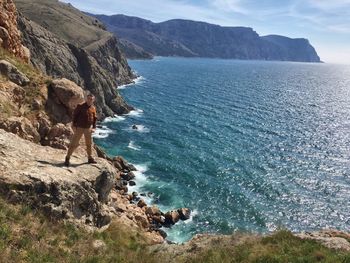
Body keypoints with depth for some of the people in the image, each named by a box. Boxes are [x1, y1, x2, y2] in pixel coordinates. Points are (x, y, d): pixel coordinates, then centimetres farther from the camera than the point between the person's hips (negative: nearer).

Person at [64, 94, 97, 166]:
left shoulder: (93, 108, 3)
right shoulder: (80, 106, -10)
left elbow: (94, 118, 12)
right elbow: (75, 115, -8)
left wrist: (94, 127, 5)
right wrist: (74, 126, -12)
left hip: (88, 128, 5)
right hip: (79, 128, -5)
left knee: (89, 144, 15)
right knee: (74, 143, -4)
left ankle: (90, 158, 29)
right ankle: (67, 158, 5)